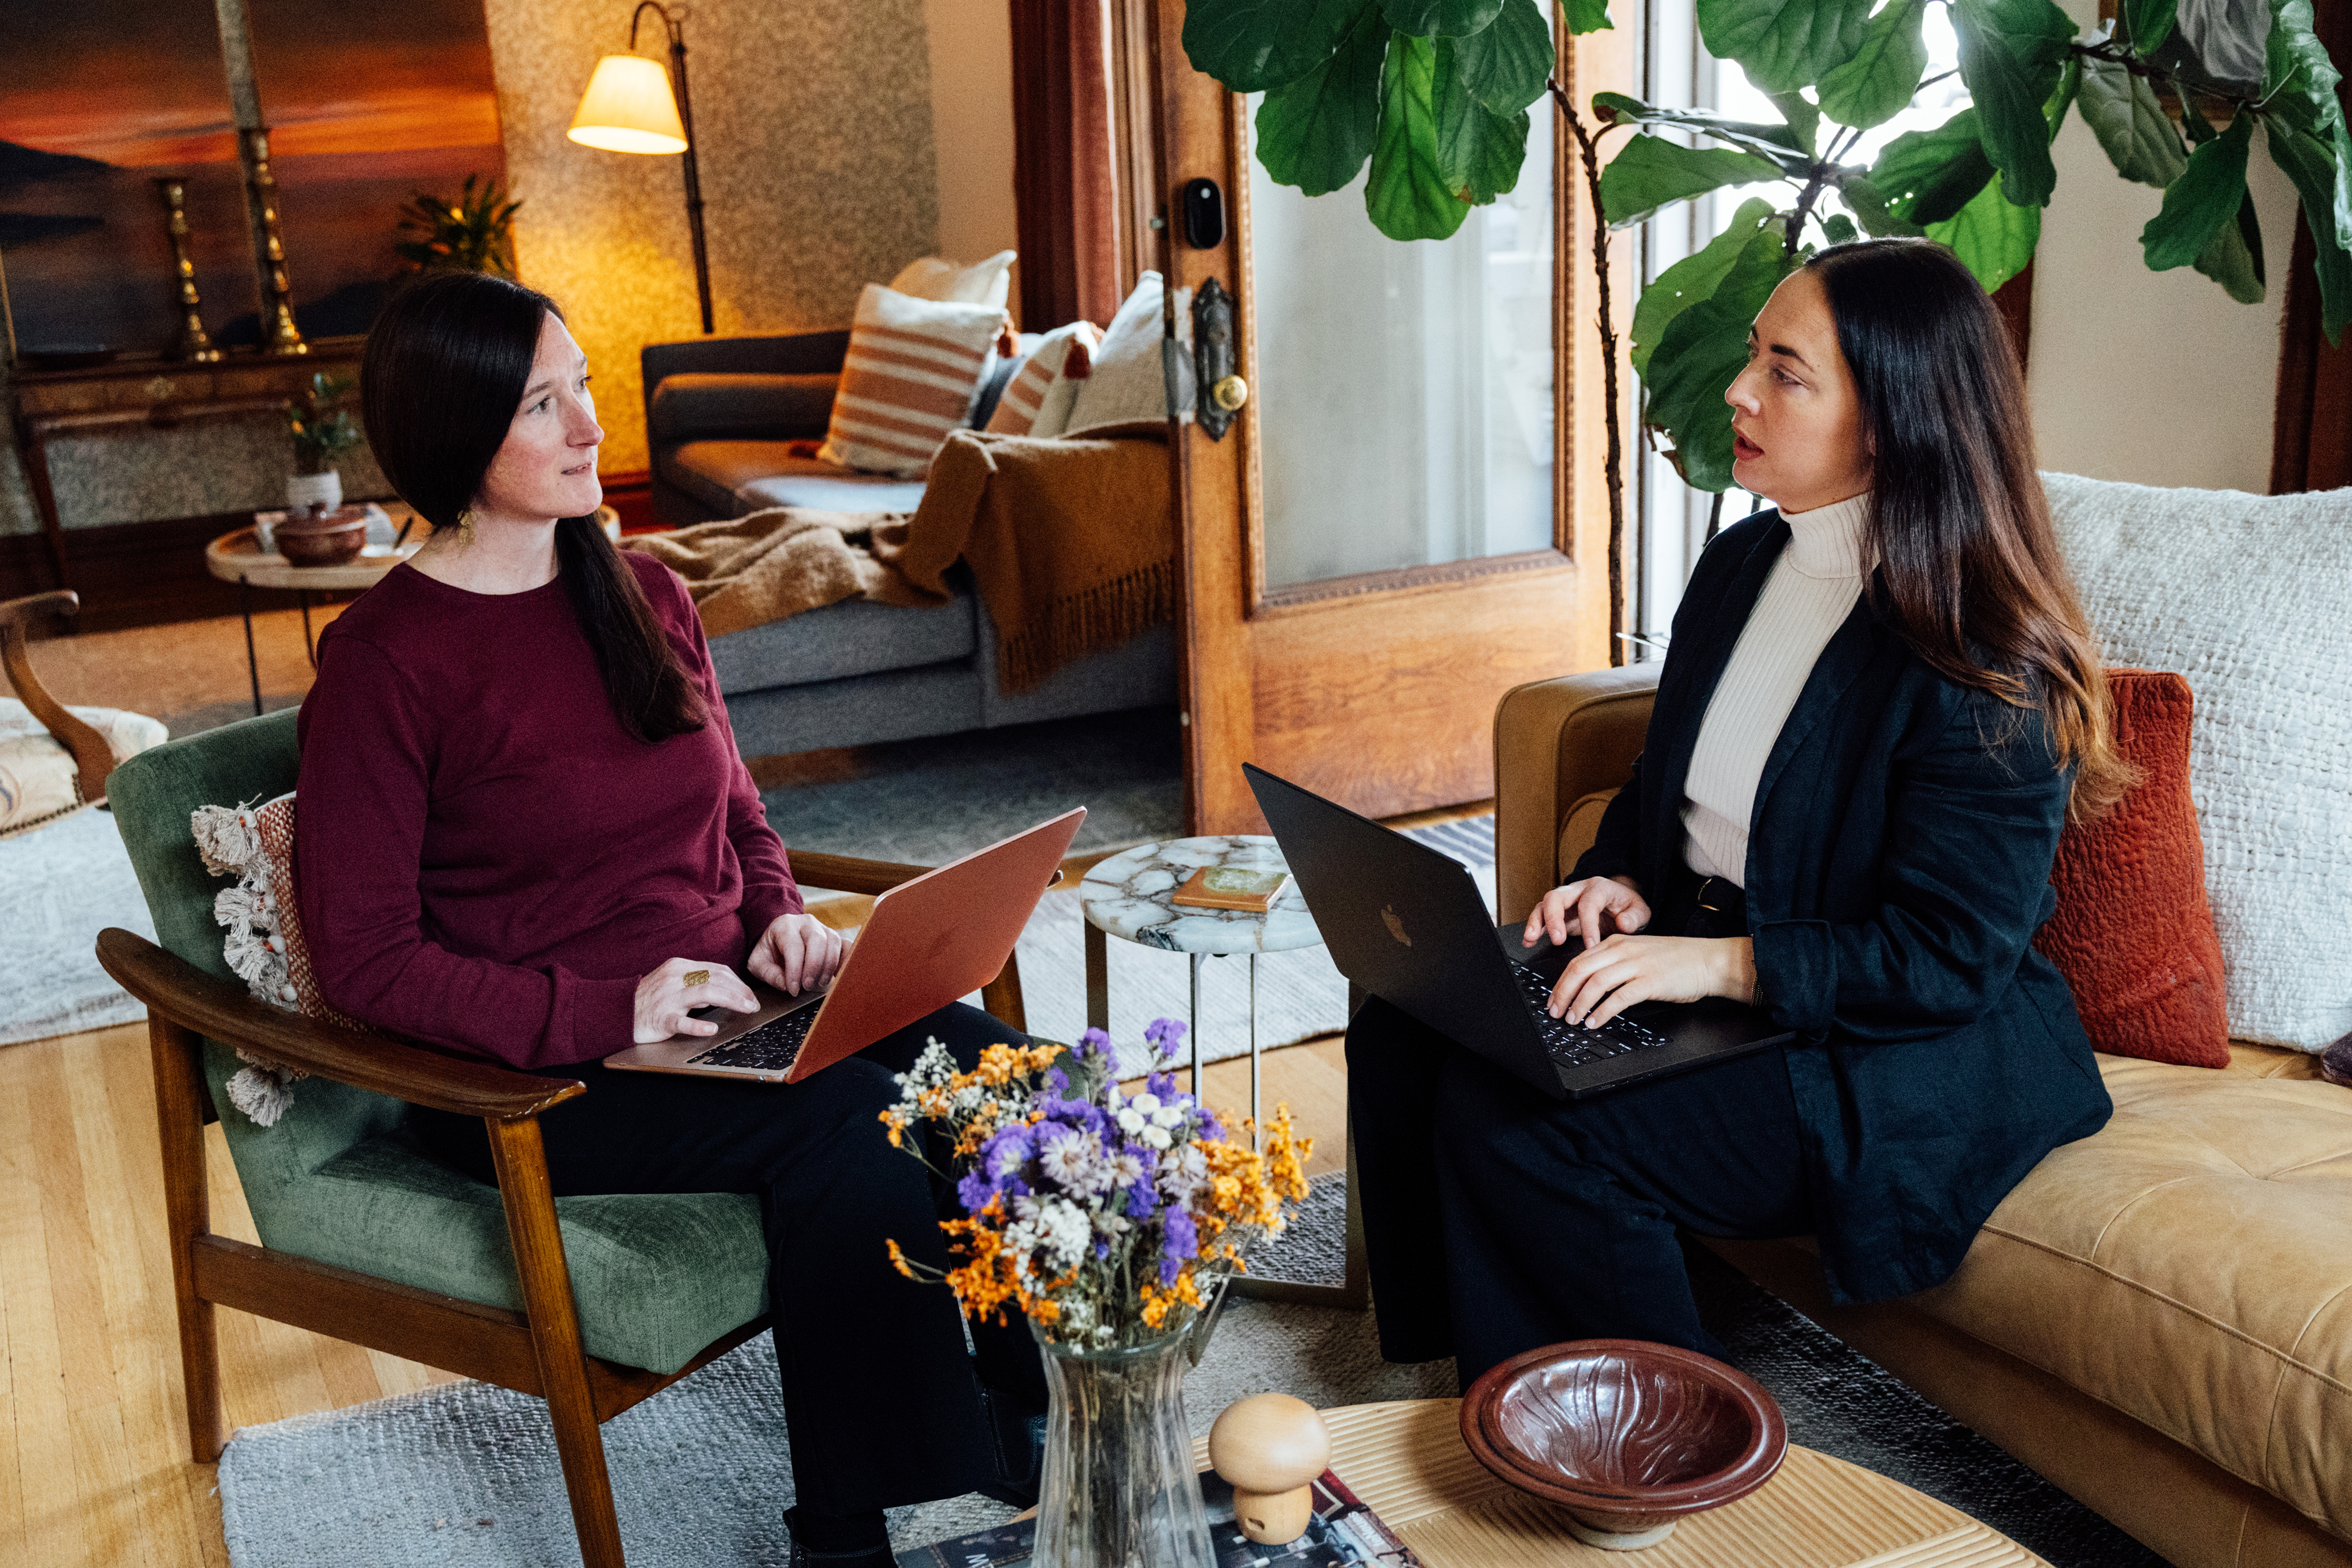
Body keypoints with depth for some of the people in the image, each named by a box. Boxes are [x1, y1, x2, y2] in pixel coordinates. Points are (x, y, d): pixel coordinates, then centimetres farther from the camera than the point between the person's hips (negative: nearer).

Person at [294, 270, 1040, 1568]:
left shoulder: (644, 596, 11)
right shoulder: (384, 659, -9)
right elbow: (364, 959, -12)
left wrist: (782, 916, -2)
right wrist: (608, 1012, -22)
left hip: (728, 1005, 6)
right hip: (532, 1074, -6)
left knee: (998, 1071, -20)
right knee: (848, 1122, -31)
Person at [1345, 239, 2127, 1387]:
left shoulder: (1980, 660, -19)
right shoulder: (1740, 565, 6)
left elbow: (1949, 958, -20)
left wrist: (1725, 963, -27)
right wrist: (1623, 882, -2)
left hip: (1905, 1049, -8)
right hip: (1694, 964, 8)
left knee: (1527, 1140, -25)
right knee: (1404, 1030, -8)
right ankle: (1471, 1384, 6)